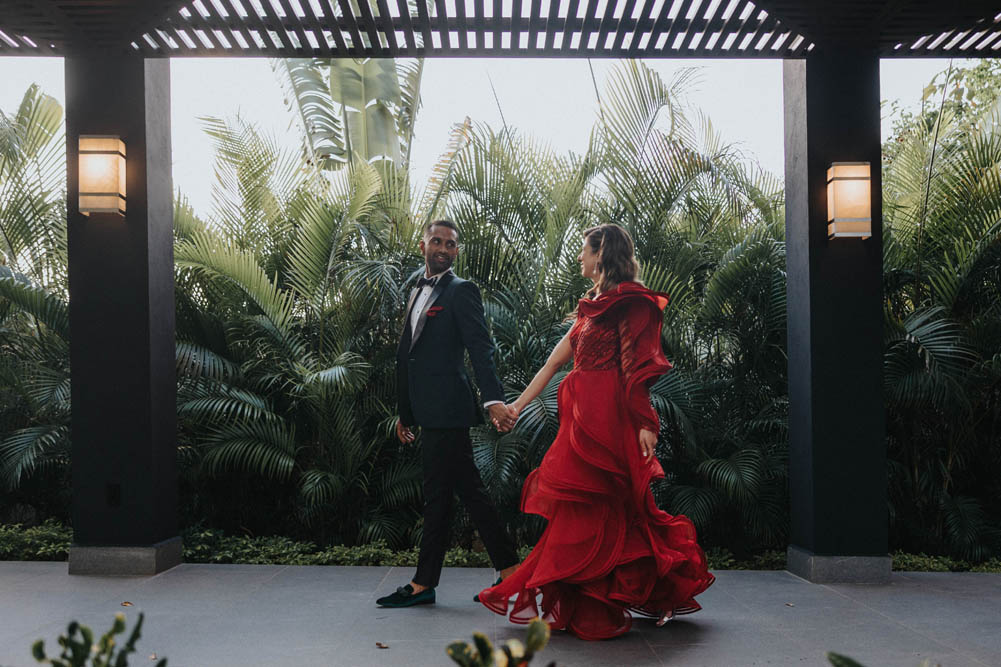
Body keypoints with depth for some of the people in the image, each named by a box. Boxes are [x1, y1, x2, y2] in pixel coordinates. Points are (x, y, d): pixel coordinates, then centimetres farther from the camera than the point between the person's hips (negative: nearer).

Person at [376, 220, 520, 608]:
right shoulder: (418, 292, 21)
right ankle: (509, 570, 18)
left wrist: (494, 400, -27)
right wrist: (405, 413, 23)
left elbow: (480, 349, -15)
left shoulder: (461, 291, -4)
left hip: (447, 409, -8)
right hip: (429, 411, 8)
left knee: (438, 494, 0)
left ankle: (423, 584, 10)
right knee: (468, 490, 10)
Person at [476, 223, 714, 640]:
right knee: (610, 510, 11)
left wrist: (644, 422, -20)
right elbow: (555, 361, 19)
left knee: (585, 507, -5)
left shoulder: (629, 302, -6)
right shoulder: (595, 306, 20)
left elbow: (637, 365, -14)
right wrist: (517, 405, 18)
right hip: (586, 417, 9)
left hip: (606, 417, -9)